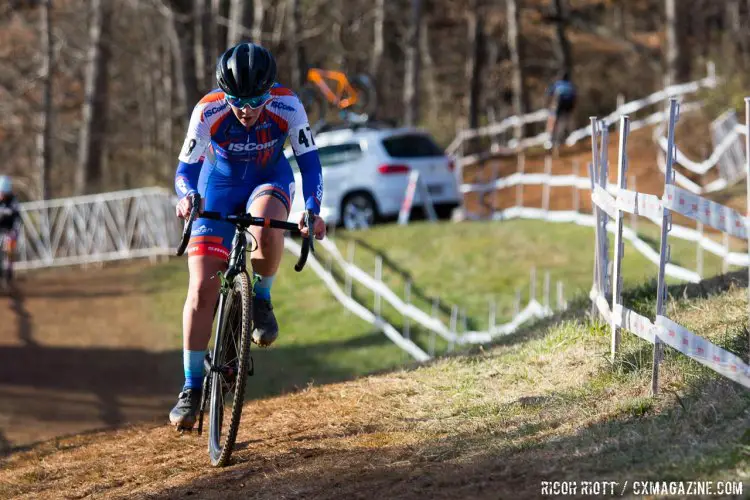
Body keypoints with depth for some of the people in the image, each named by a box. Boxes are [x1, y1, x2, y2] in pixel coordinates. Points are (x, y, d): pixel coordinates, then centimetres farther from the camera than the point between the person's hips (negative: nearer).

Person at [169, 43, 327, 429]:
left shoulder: (287, 106, -27)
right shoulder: (208, 112, -28)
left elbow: (309, 161, -20)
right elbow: (185, 168, -24)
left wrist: (312, 211, -35)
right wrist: (187, 197, -46)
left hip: (269, 181, 0)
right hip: (219, 187, 0)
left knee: (266, 229, -39)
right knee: (202, 291, -9)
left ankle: (261, 300, -8)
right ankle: (192, 387, 3)